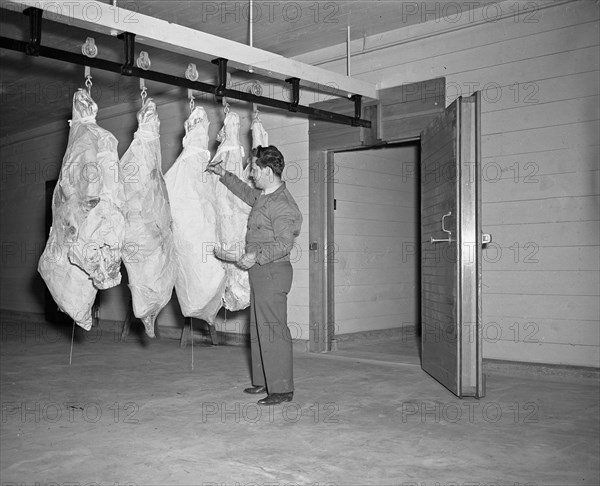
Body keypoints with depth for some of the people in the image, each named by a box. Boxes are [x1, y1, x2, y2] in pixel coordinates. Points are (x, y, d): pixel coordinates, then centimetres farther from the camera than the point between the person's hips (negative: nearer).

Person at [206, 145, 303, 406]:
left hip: (273, 271, -10)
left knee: (272, 330, -8)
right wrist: (223, 175, 36)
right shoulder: (263, 196, 13)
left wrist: (257, 255, -29)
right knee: (258, 329, 15)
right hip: (259, 271, 10)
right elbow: (246, 192, 36)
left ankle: (282, 389, -2)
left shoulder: (282, 204, -17)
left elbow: (285, 243, -24)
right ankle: (263, 381, 25)